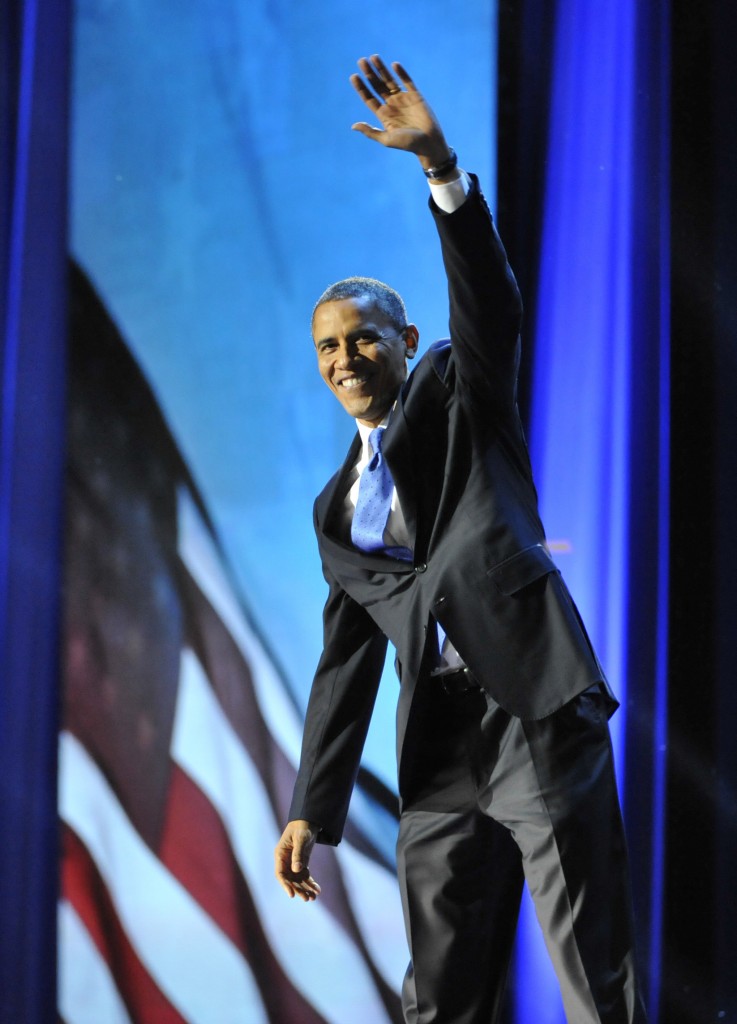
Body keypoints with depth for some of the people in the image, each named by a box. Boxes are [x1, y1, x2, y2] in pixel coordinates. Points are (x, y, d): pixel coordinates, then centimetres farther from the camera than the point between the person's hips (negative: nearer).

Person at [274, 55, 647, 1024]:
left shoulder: (460, 393, 10)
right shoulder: (338, 507, 21)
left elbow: (489, 300, -10)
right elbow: (345, 663, 19)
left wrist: (441, 163, -24)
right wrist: (312, 811, 12)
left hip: (539, 715, -6)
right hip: (440, 750, 6)